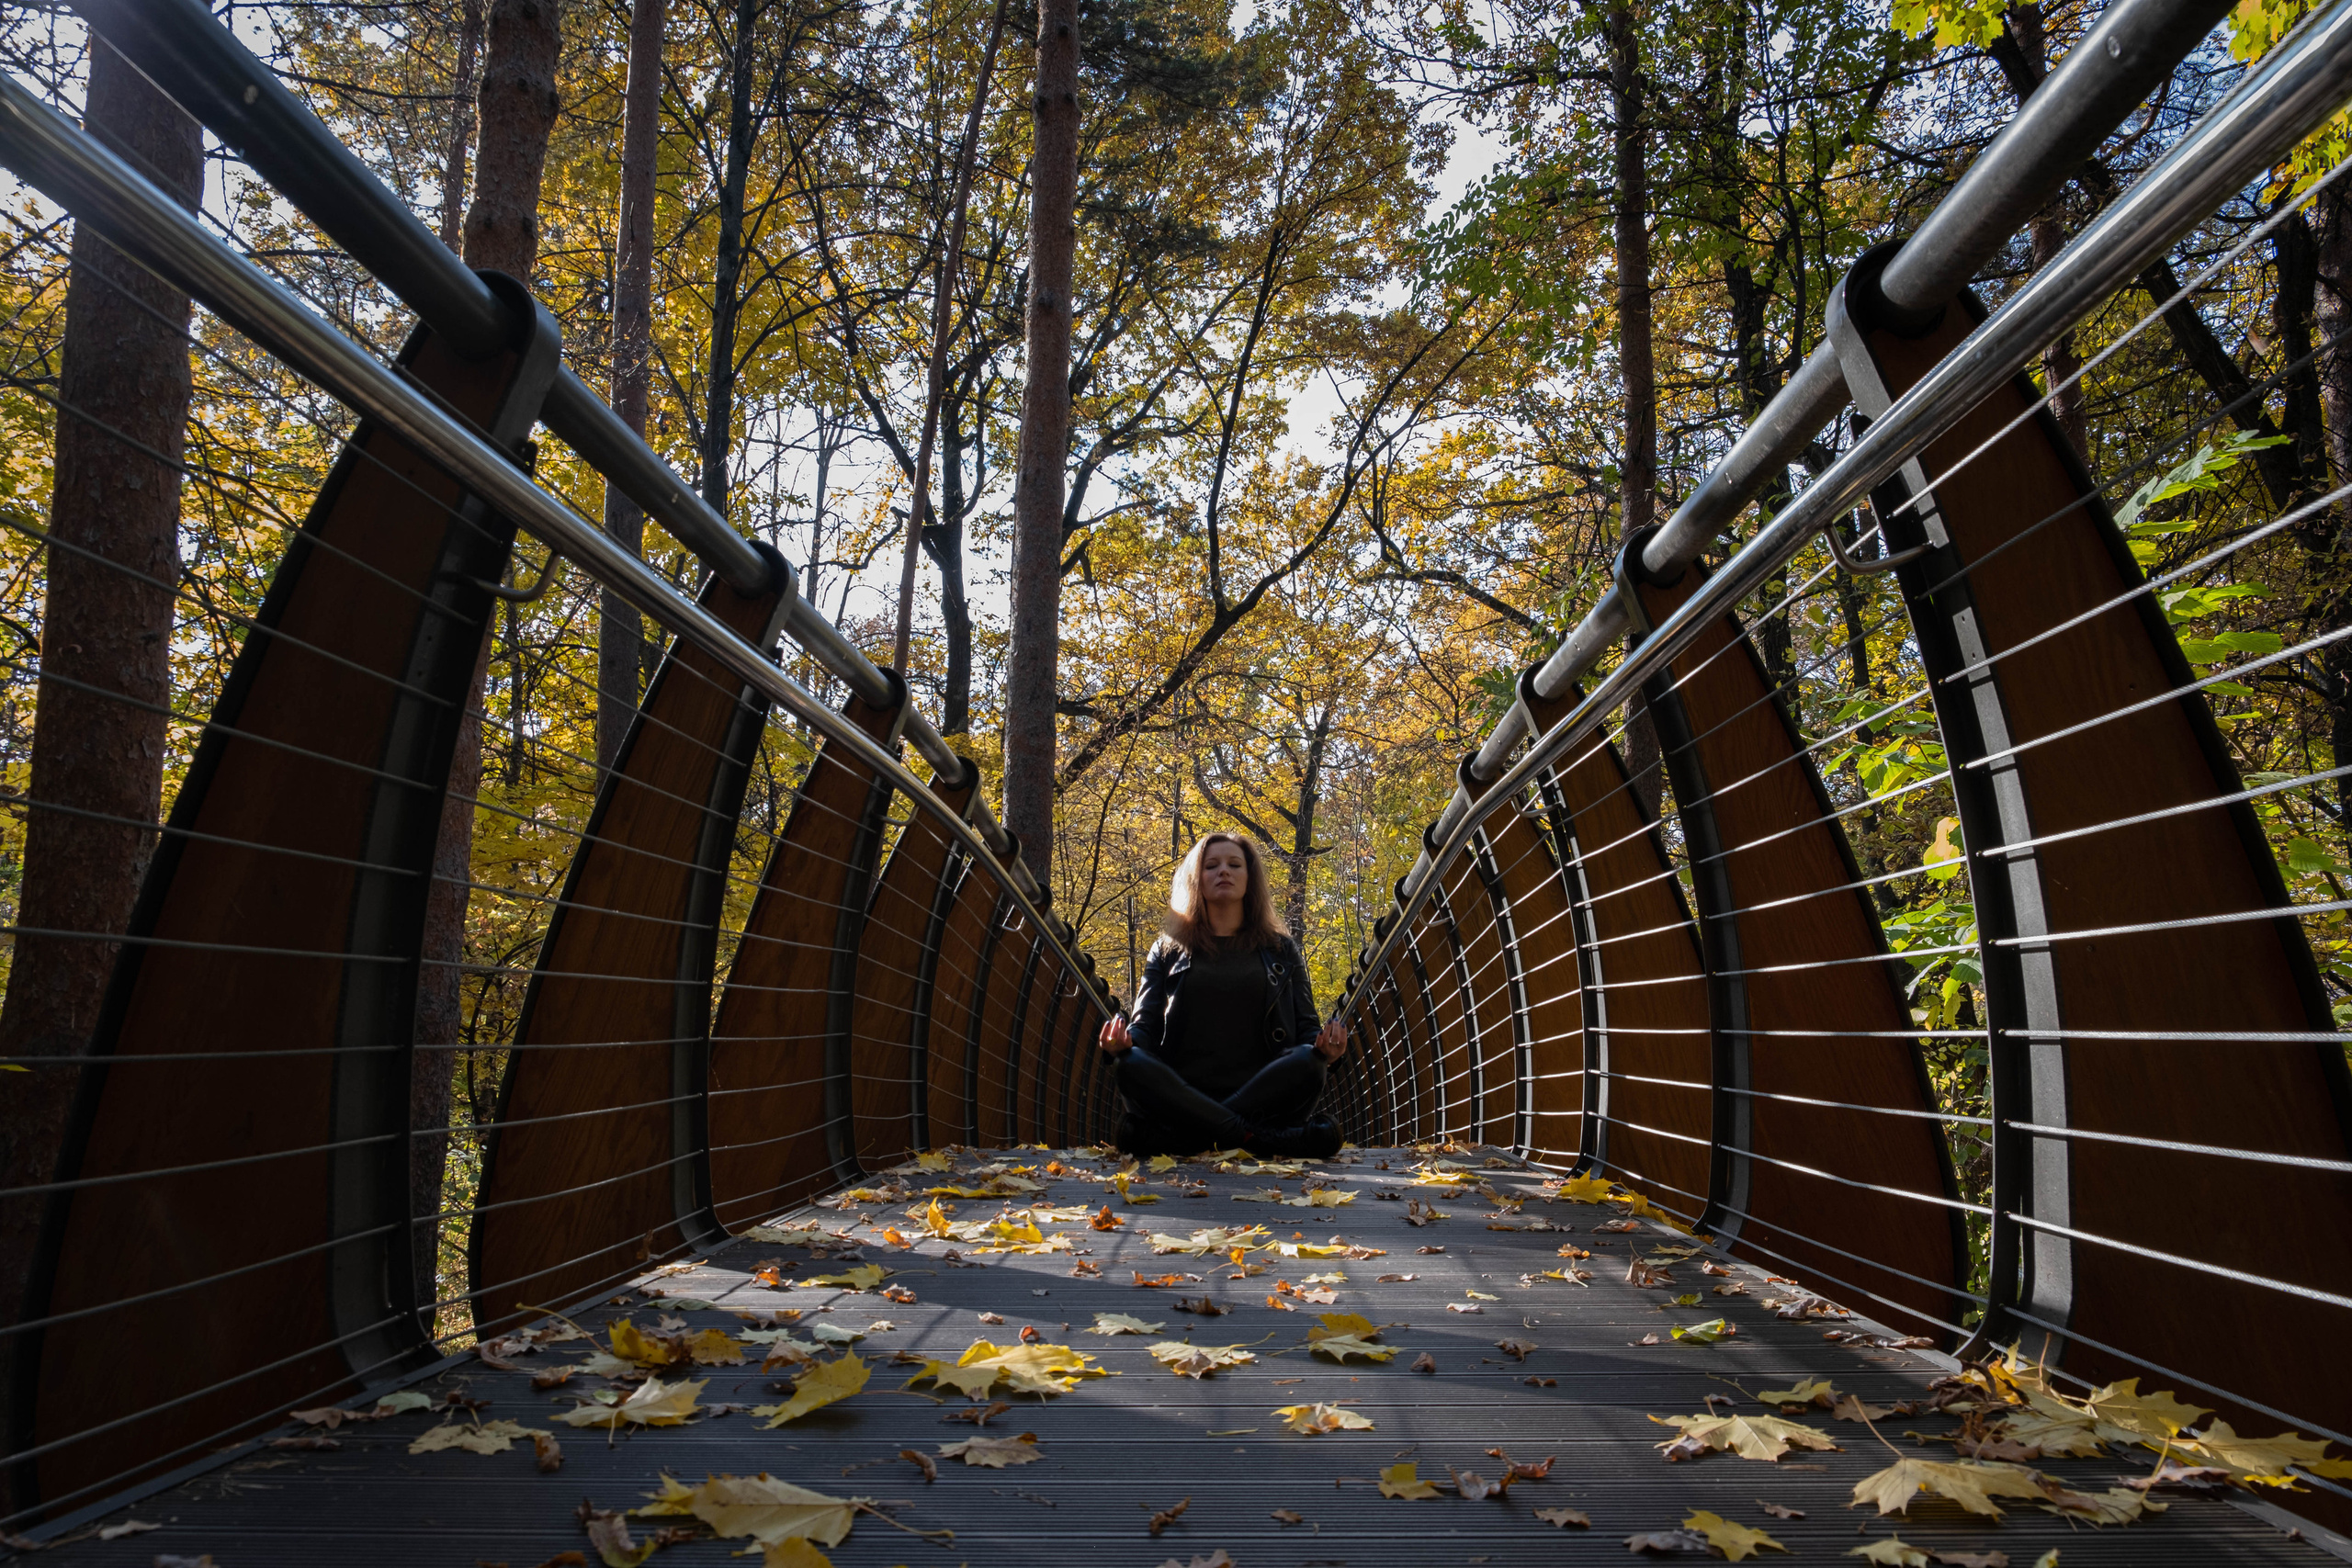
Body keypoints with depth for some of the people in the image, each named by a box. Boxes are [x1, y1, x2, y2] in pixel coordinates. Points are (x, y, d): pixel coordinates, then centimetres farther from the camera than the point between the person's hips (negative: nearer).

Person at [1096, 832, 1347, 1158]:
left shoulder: (1281, 950, 20)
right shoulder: (1168, 951, 20)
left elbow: (1306, 1027, 14)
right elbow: (1145, 1026, 12)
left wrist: (1324, 1048, -12)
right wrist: (1122, 1043, -14)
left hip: (1262, 1093, 1)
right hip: (1183, 1093, 0)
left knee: (1308, 1064, -31)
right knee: (1132, 1065, -31)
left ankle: (1170, 1136, -35)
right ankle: (1265, 1140, -36)